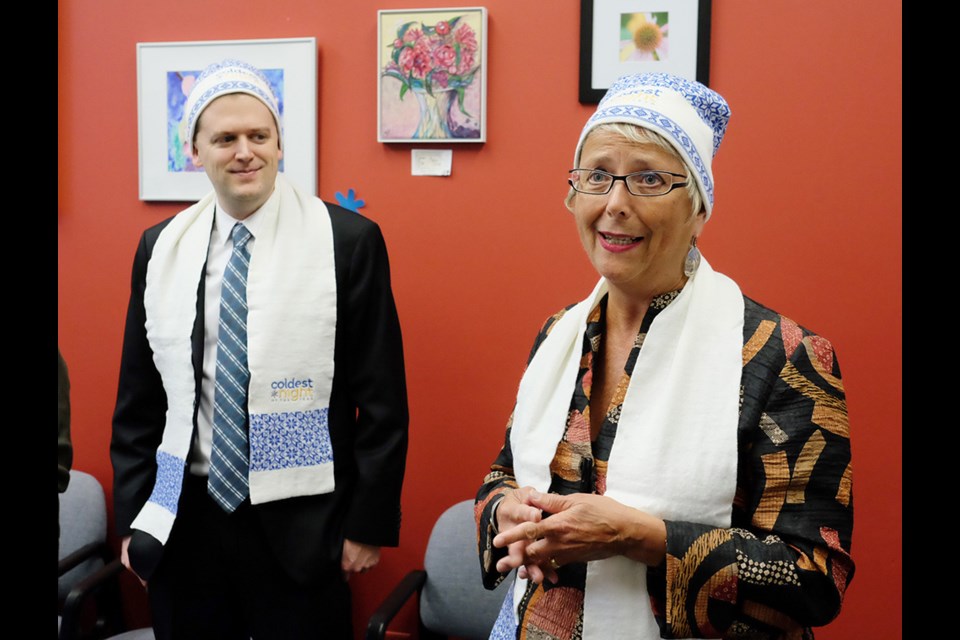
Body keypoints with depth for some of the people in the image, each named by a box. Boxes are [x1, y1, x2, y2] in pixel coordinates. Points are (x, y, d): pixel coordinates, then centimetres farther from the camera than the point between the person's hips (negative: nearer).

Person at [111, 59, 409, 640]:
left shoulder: (349, 241, -7)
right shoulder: (161, 248, 4)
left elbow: (382, 401, -6)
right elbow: (138, 399, 10)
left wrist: (369, 523, -6)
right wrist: (132, 516, 8)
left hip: (299, 526, -3)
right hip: (184, 521, 4)